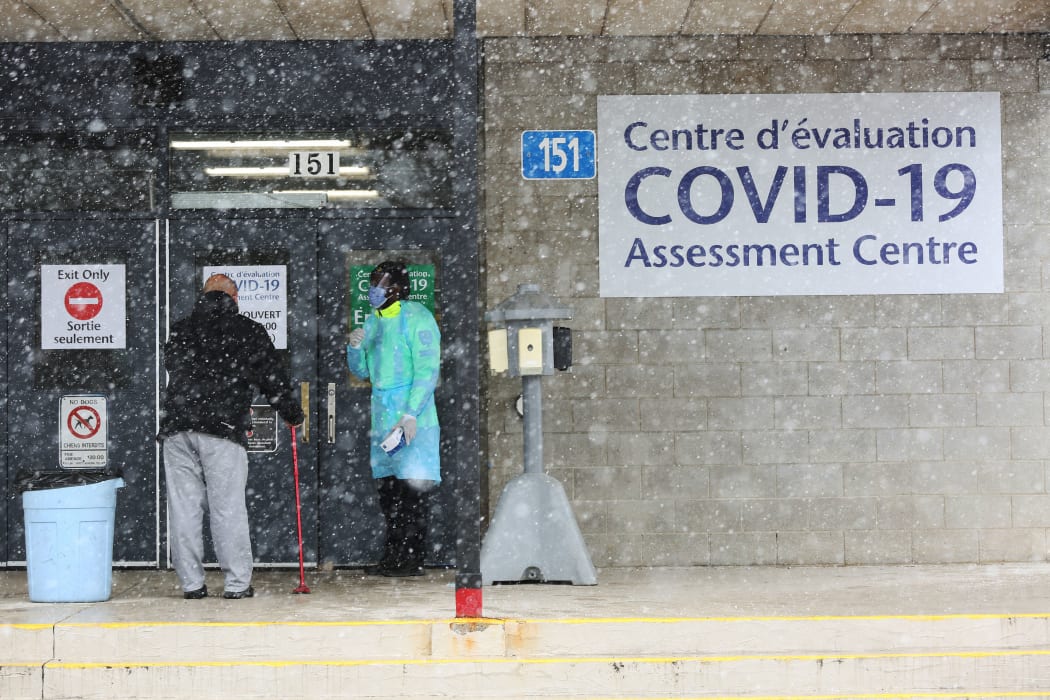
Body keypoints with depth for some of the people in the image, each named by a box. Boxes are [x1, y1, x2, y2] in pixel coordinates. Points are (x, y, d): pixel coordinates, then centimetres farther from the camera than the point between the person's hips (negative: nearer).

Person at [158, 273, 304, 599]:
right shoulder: (249, 331, 7)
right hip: (223, 428, -3)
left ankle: (191, 582, 8)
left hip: (176, 427, 3)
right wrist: (294, 414, 22)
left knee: (184, 507, 6)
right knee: (228, 508, 0)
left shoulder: (180, 330, 18)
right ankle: (237, 583, 2)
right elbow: (272, 377, 7)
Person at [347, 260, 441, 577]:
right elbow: (362, 371, 22)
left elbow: (427, 370, -12)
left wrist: (411, 413, -20)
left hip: (413, 418, -8)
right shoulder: (373, 320, 17)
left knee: (413, 486, -8)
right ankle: (392, 556, 16)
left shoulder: (416, 318, -7)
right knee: (386, 486, 9)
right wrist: (355, 348, 1)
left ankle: (413, 559, -5)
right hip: (382, 415, 8)